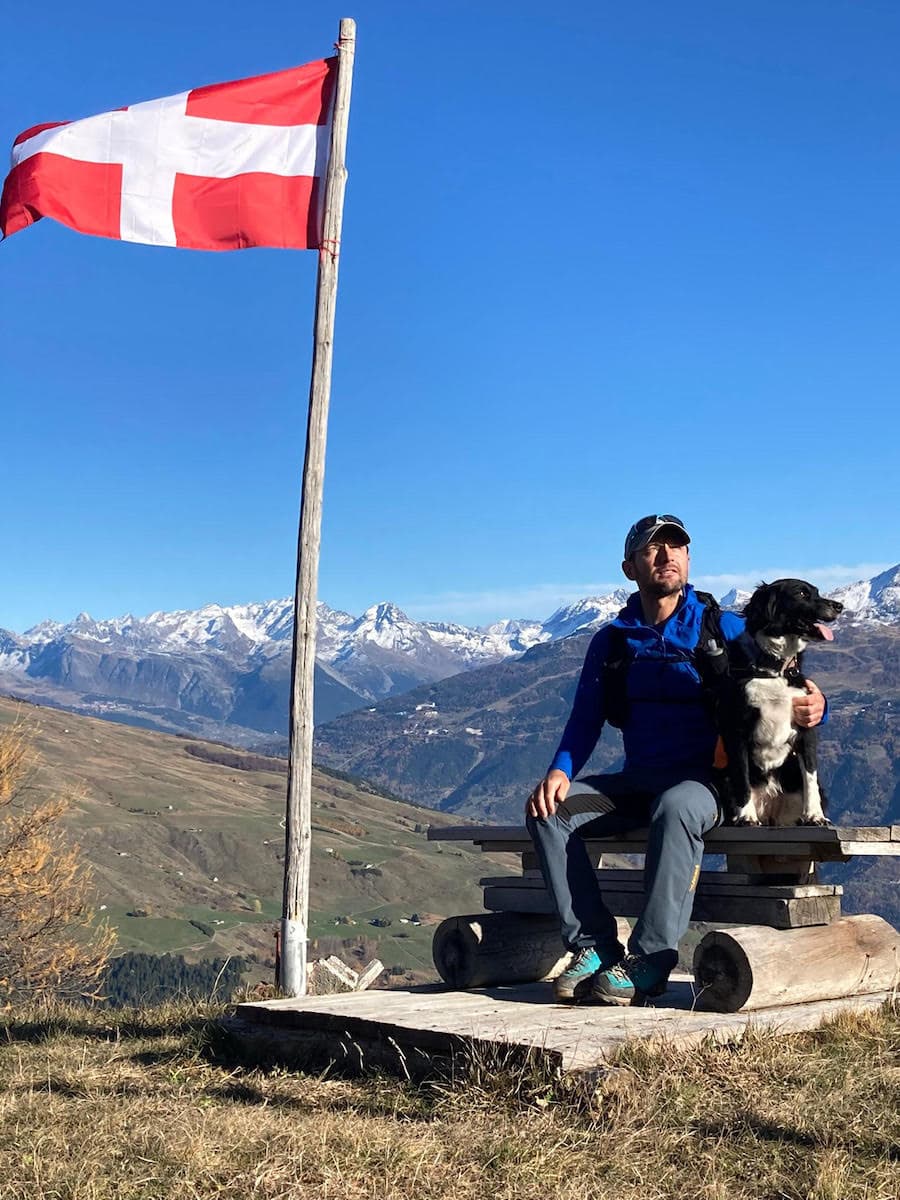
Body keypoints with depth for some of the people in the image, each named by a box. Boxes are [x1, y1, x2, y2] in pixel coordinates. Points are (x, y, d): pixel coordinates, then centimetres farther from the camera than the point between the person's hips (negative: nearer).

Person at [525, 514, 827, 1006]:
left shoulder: (725, 630, 1)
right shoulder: (612, 641, 11)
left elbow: (784, 693, 0)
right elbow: (585, 720, 8)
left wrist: (812, 707, -25)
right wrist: (559, 770, -12)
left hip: (705, 781, -4)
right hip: (637, 782, 4)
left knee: (675, 808, -38)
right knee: (549, 810, -18)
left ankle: (649, 961, -33)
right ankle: (594, 947, -18)